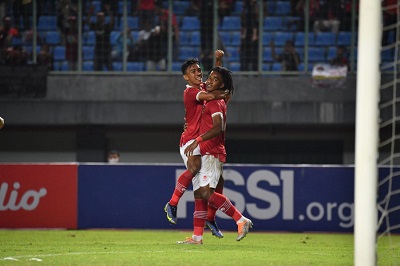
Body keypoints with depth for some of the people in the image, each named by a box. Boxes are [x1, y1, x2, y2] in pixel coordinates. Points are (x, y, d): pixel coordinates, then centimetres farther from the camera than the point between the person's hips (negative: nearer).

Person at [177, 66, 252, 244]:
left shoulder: (215, 102, -11)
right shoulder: (209, 99, 16)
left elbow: (218, 127, -25)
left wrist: (197, 141, -30)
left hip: (212, 153, -10)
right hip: (203, 153, 10)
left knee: (206, 192, -21)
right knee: (199, 193, 7)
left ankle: (242, 221, -17)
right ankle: (197, 237, 9)